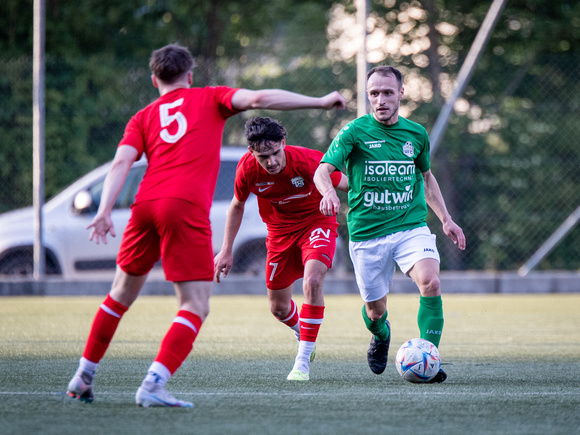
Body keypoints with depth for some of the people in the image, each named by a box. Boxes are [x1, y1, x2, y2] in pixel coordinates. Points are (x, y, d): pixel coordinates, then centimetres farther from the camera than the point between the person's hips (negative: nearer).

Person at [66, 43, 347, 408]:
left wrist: (105, 211, -4)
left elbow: (122, 162, 6)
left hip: (146, 204, 5)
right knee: (196, 307, -3)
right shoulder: (209, 98, 16)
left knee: (122, 294, 22)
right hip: (186, 209, -5)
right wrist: (320, 102, 4)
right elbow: (259, 99, 2)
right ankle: (153, 386, -18)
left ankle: (84, 377, 27)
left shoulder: (143, 118, 22)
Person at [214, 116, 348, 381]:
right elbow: (237, 205, 1)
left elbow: (347, 185, -15)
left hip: (316, 222, -3)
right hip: (280, 230, 4)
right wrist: (226, 250, 2)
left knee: (312, 281, -30)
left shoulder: (308, 161, -30)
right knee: (279, 308, 9)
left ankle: (303, 361, -21)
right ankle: (302, 335, 46)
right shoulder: (247, 168, -19)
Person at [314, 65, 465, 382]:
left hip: (412, 228, 1)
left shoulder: (416, 133, 6)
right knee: (375, 311, 7)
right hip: (367, 234, -1)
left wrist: (446, 219, 18)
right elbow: (323, 170, -15)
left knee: (430, 283, -26)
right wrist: (329, 192, -37)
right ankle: (381, 336, 44)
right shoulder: (355, 131, -5)